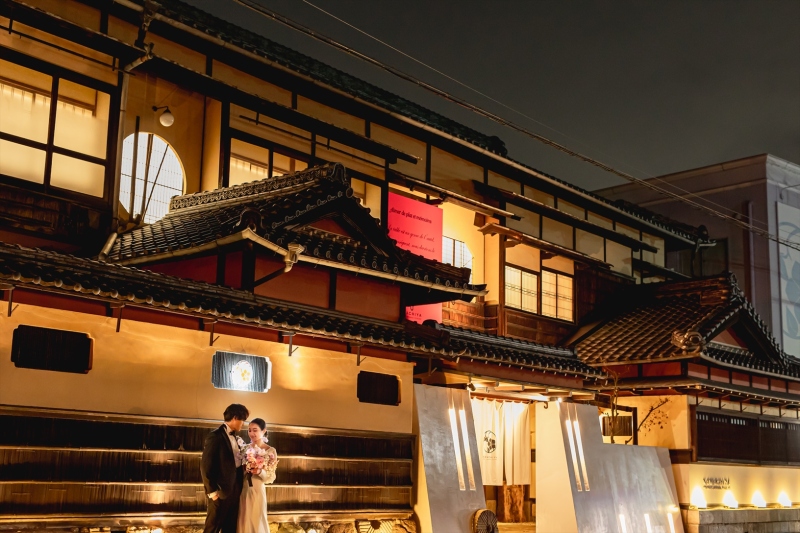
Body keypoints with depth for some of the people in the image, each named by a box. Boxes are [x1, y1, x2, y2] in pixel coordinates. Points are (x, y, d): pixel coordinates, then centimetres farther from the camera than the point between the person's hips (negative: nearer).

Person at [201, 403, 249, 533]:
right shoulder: (215, 436, -14)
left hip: (234, 491, 8)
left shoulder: (233, 436, 12)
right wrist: (212, 491, -14)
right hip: (221, 491, -8)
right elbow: (206, 467, -15)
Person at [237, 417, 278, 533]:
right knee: (242, 521, 9)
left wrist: (260, 472, -22)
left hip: (257, 490, -3)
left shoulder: (270, 451, -5)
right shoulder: (245, 448, 5)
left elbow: (271, 477, -4)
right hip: (242, 490, 3)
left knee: (256, 522, 4)